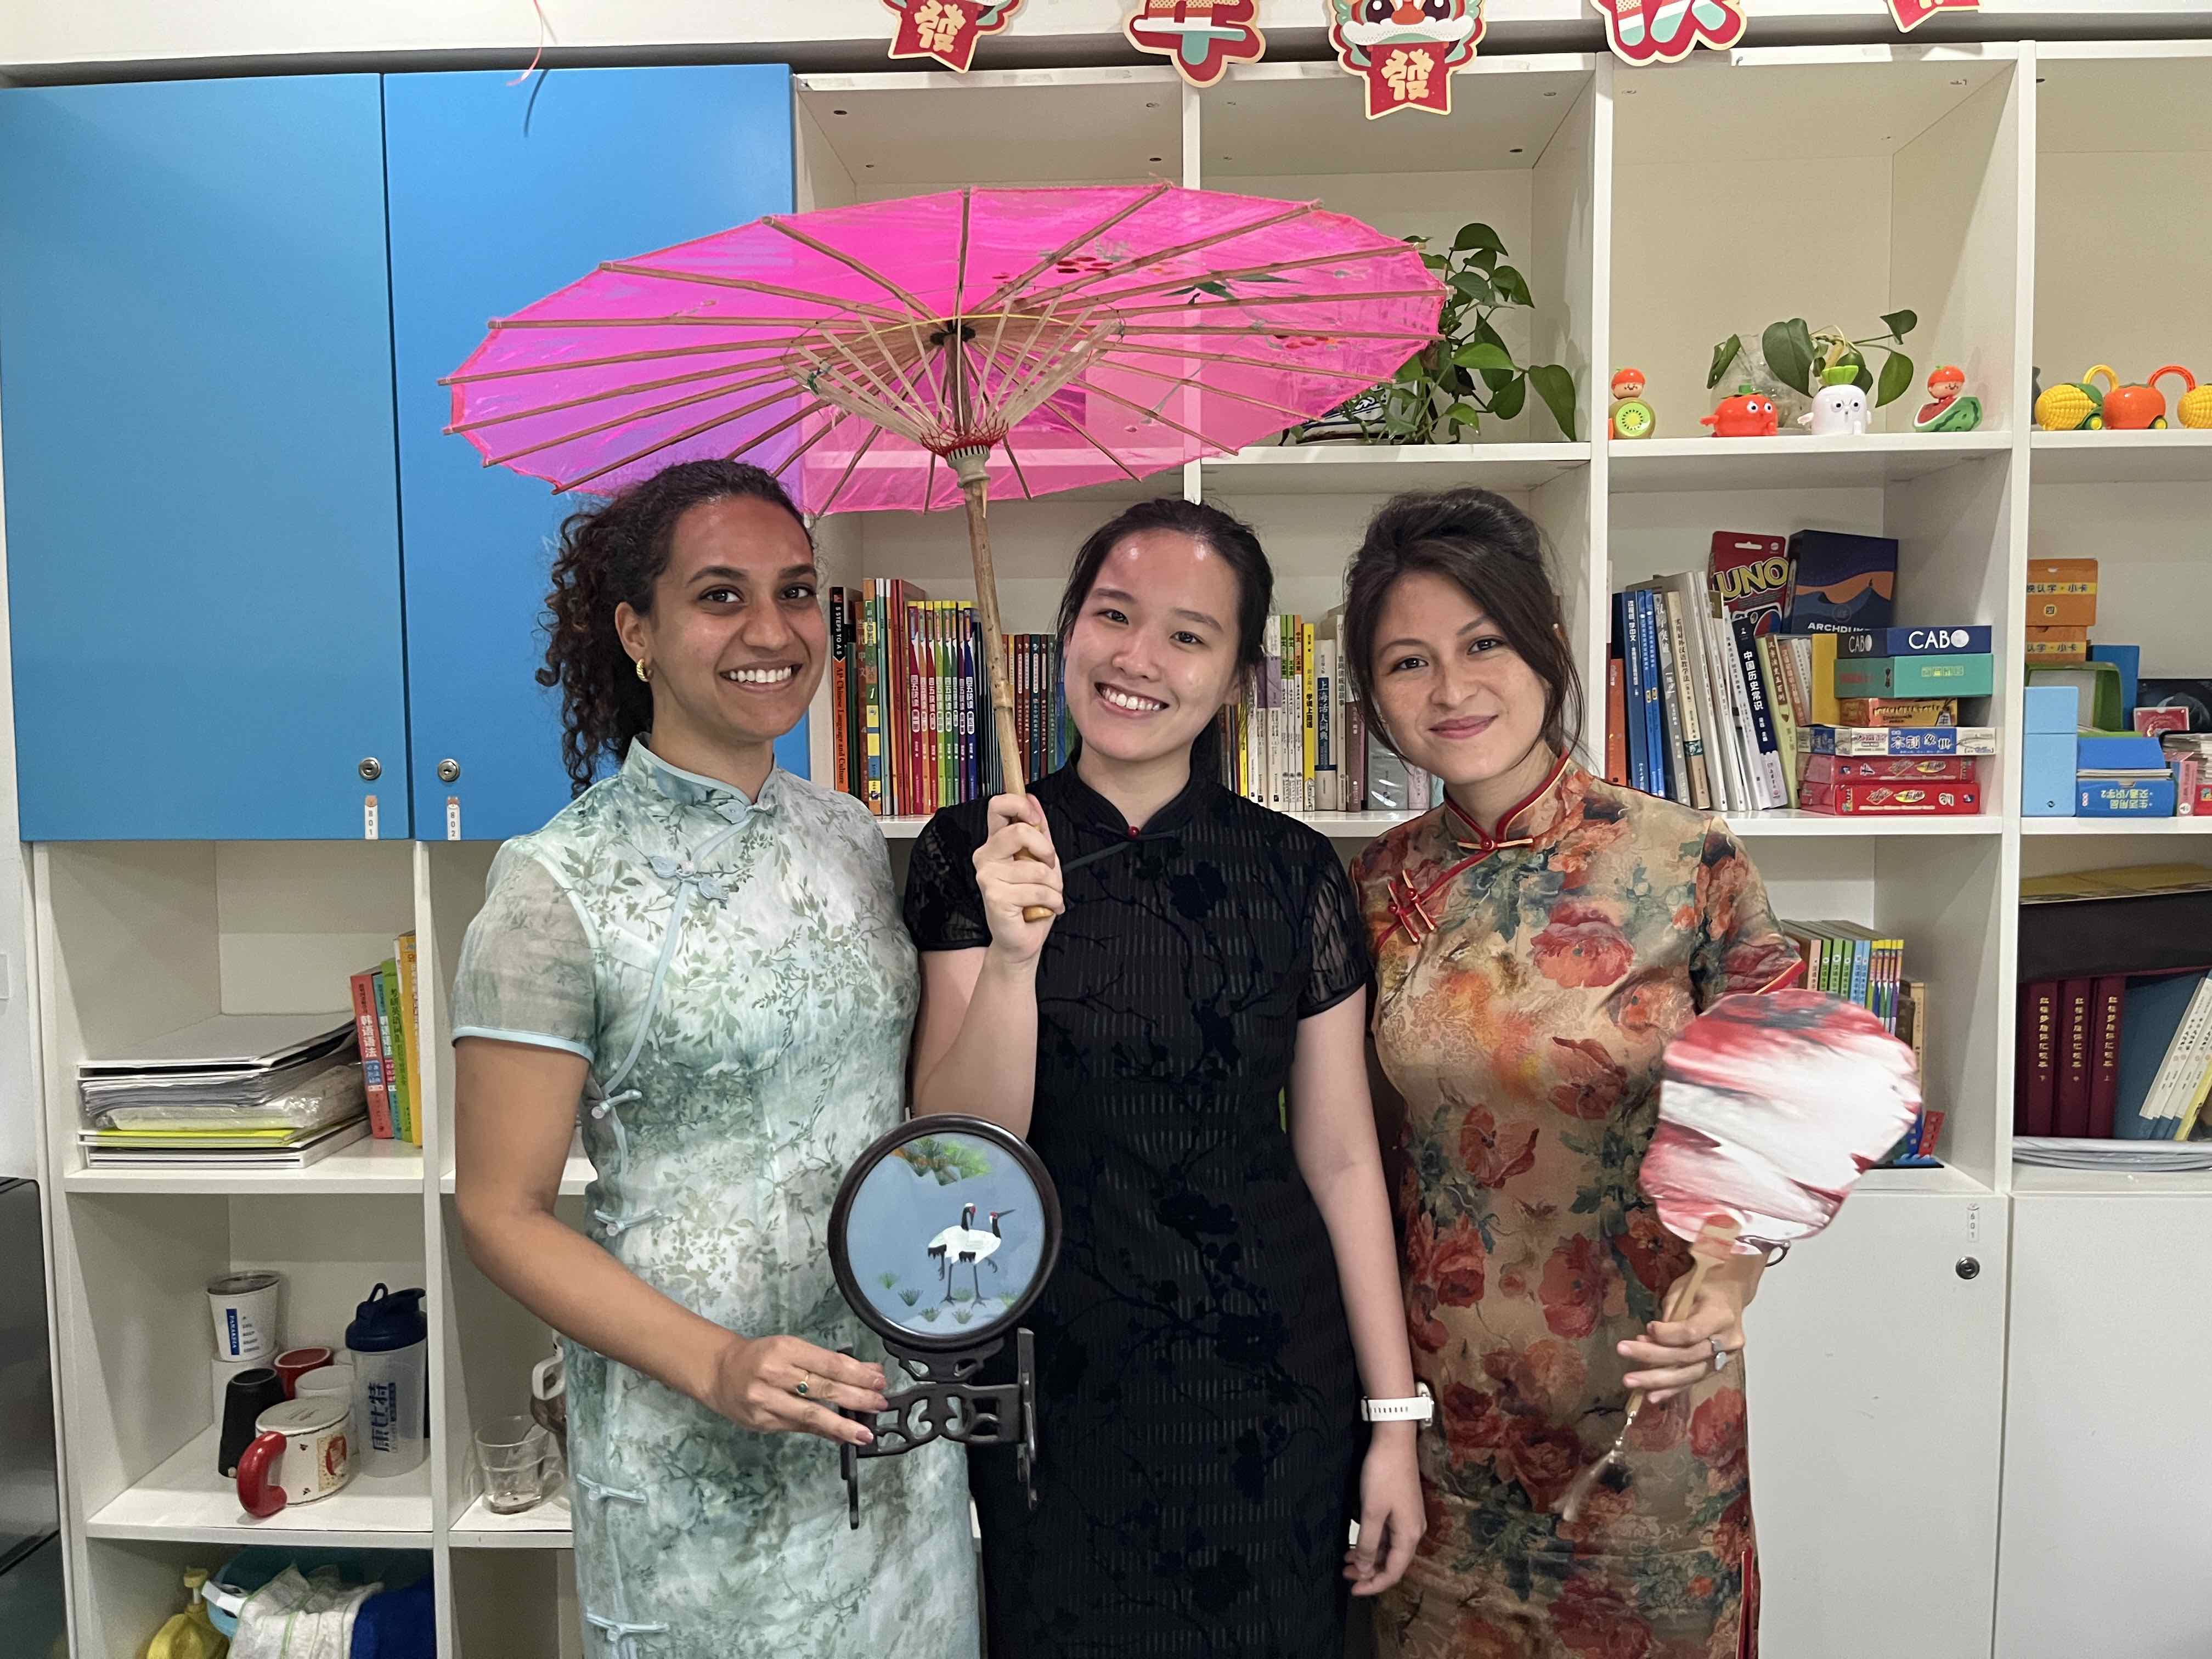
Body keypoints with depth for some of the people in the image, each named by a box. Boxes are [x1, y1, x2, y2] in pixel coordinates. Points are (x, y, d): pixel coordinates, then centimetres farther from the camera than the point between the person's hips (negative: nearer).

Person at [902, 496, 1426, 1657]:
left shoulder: (1295, 873, -4)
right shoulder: (973, 853, -7)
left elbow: (1340, 1158, 0)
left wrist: (1395, 1417, 0)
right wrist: (1014, 952, -28)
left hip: (1272, 1387, 1)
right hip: (1055, 1380, 0)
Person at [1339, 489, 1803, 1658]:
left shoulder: (1693, 864, -15)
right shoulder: (1384, 882, -5)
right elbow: (1362, 1133, 5)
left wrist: (1728, 1285, -22)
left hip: (1647, 1387, -2)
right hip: (1442, 1391, 3)